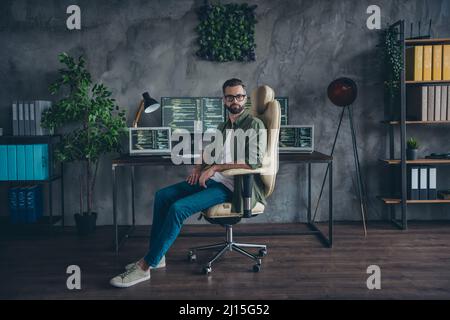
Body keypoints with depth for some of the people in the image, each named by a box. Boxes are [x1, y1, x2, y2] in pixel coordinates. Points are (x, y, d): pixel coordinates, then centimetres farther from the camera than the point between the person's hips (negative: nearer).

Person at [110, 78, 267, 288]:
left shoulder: (254, 124, -7)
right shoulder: (222, 127, 18)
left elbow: (254, 161, -20)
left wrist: (215, 167, -19)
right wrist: (199, 167, 7)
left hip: (231, 186, -8)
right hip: (212, 179, 9)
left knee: (178, 208, -25)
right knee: (162, 196, -2)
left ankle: (145, 266, -16)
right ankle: (156, 256, 3)